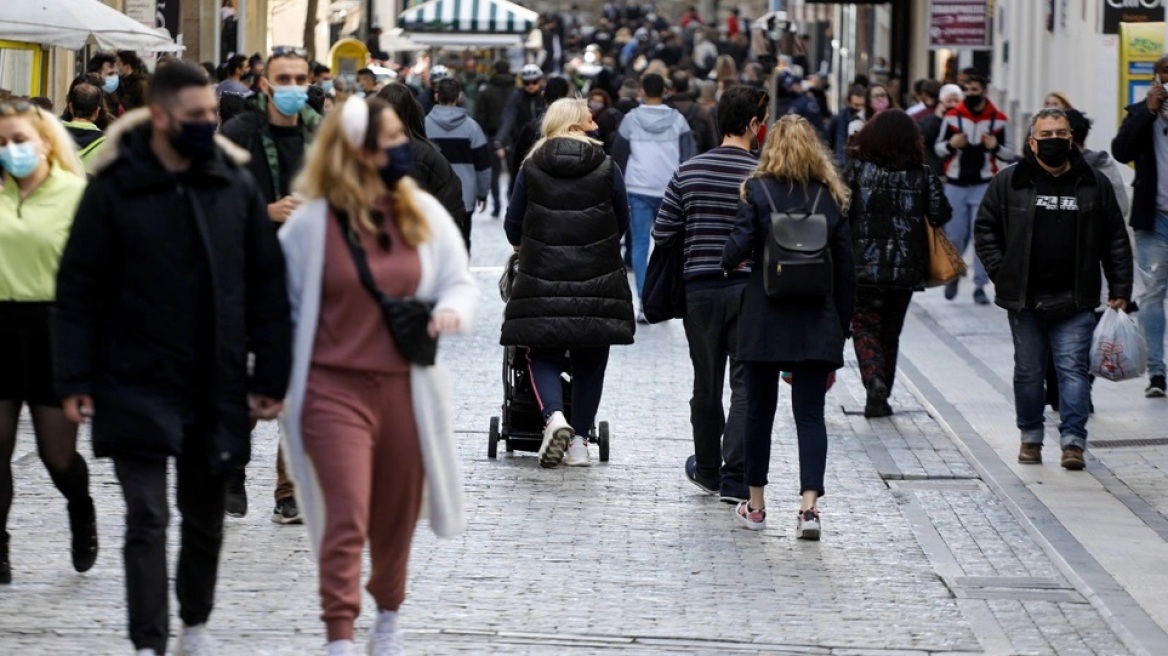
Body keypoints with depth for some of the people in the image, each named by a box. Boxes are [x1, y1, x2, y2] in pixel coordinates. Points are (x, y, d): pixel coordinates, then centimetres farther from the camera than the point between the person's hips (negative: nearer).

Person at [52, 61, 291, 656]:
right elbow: (77, 290, -3)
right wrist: (75, 378, -8)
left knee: (205, 517, 15)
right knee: (148, 518, -6)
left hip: (216, 390, 3)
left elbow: (267, 288, 6)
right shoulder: (114, 189, -6)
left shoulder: (235, 186, 2)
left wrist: (270, 376, 2)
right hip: (137, 386, -3)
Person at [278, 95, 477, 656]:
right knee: (346, 519, -13)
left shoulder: (423, 213, 4)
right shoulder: (312, 222, -5)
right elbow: (280, 302, 3)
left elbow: (459, 281, 9)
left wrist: (452, 310, -14)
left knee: (397, 517, 15)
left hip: (406, 388, 4)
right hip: (335, 388, -4)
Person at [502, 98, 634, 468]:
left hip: (542, 280, 0)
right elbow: (622, 222, 8)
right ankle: (579, 441, 10)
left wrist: (529, 250, 29)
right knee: (589, 360, 10)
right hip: (597, 282, 0)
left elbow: (513, 226, 7)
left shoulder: (532, 169, 2)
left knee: (542, 354, 8)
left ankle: (554, 416, -18)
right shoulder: (606, 169, 0)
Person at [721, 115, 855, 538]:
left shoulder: (758, 191, -3)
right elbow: (845, 272, 5)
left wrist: (729, 263, 11)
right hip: (816, 326, 1)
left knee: (759, 410, 12)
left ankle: (755, 505, 19)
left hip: (765, 320, -1)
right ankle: (810, 504, -14)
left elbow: (740, 246, -14)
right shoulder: (830, 198, 4)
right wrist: (839, 333, 12)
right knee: (810, 414, 2)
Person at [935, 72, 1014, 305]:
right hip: (955, 185, 1)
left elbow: (1010, 155, 6)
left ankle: (980, 286, 1)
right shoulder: (953, 116, 2)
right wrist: (951, 144, -14)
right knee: (954, 235, 4)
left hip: (984, 186, -1)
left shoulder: (999, 120, 1)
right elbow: (938, 148, 8)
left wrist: (995, 147, -15)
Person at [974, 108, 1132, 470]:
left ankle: (1073, 440, -5)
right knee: (1028, 370, 9)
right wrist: (1001, 273, -1)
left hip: (1074, 302, -1)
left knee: (1073, 369, -5)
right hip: (1024, 299, 1)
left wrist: (1120, 291, 2)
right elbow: (985, 229, 9)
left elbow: (1116, 241, 8)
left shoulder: (1095, 185, 6)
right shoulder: (1008, 183, 3)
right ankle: (1030, 437, 21)